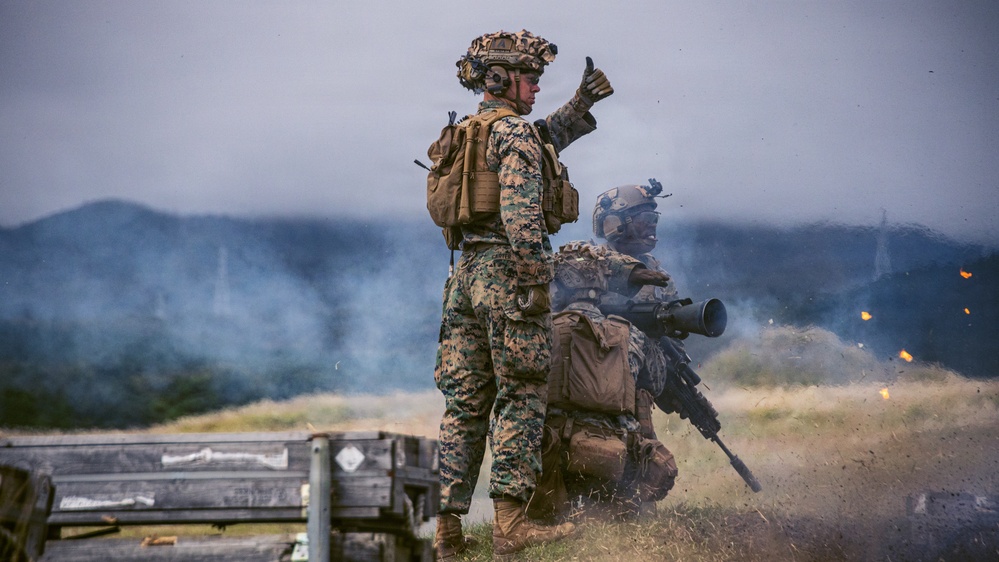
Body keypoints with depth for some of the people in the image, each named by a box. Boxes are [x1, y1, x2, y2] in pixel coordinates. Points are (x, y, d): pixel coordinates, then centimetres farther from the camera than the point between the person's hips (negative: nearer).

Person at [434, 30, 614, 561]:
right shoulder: (513, 132, -9)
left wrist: (581, 104, 29)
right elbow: (521, 215, -19)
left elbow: (540, 143, 35)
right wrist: (537, 283, -19)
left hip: (466, 276, 8)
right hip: (507, 275, -8)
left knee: (464, 403, 7)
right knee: (520, 398, -4)